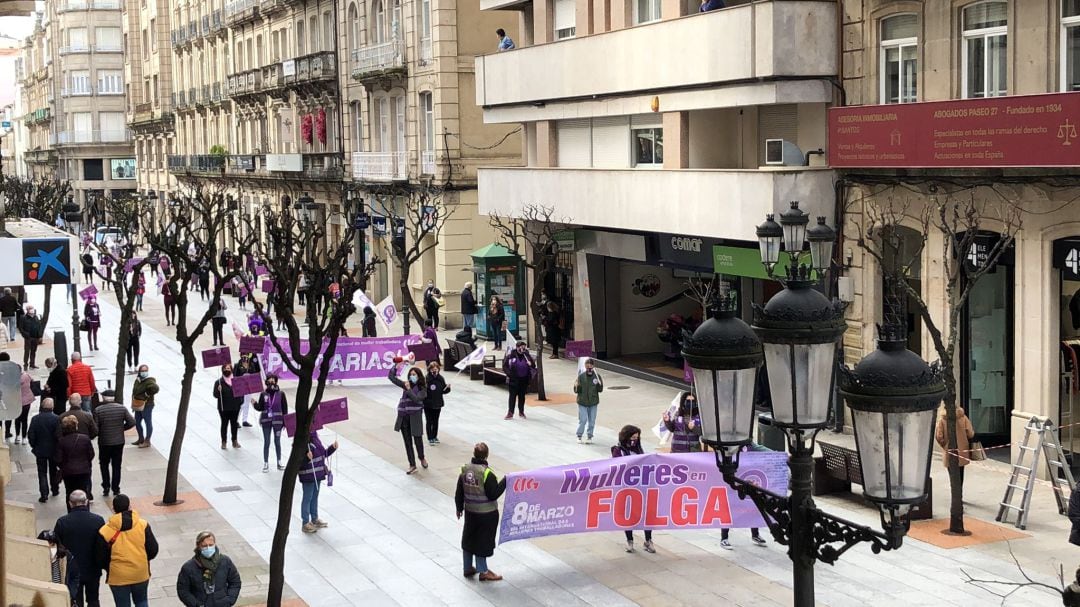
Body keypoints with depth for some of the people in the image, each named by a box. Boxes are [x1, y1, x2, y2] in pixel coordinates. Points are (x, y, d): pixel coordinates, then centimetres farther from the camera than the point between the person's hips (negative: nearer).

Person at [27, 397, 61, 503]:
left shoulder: (35, 419, -9)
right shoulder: (56, 419, -14)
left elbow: (30, 435, -7)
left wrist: (34, 446, 8)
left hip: (40, 450, 0)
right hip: (53, 450, 0)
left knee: (42, 472, 4)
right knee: (53, 470, 19)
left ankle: (44, 494, -4)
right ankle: (55, 489, 31)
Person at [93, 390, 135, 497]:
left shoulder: (98, 410, -13)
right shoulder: (122, 408, -7)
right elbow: (132, 422, -8)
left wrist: (99, 434, 8)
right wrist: (122, 428, 7)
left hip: (104, 442, -2)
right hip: (119, 441, 2)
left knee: (104, 465, 17)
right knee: (117, 466, 12)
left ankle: (106, 487, 10)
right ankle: (115, 489, 15)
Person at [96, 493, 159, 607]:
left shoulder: (105, 531, -13)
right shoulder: (143, 525, -10)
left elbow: (101, 559, -5)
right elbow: (153, 550, -4)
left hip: (118, 577, -1)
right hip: (141, 574, 2)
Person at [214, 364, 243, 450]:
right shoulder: (219, 382, -7)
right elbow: (215, 395, -10)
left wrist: (241, 400, -4)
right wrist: (218, 390, -30)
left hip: (235, 407, 3)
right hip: (224, 408, -3)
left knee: (234, 423, 12)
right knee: (224, 424, 5)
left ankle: (235, 440, 24)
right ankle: (223, 442, 13)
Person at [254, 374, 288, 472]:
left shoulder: (281, 394, -5)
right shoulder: (263, 394, -2)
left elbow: (285, 409, -1)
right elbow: (260, 408, 1)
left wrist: (285, 422, -3)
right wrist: (255, 404, -20)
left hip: (277, 421, -1)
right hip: (266, 421, 1)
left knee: (277, 442, 10)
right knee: (266, 442, 5)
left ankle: (279, 463, 22)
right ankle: (266, 464, 13)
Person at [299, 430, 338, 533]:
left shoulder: (315, 439, 4)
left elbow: (323, 454, 16)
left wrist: (332, 448, 3)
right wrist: (306, 457, -42)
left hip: (318, 474, 8)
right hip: (308, 476, -8)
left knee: (315, 497, 21)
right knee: (307, 498, 3)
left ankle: (315, 519, 35)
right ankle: (306, 523, 13)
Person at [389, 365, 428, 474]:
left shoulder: (422, 389, -3)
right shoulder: (406, 385, 9)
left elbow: (416, 399, -20)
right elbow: (391, 377, 10)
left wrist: (409, 389, -20)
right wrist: (396, 366, 2)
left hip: (415, 418, -4)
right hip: (404, 417, 4)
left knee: (418, 440, 6)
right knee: (407, 442, 7)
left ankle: (422, 458, 36)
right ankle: (412, 465, 15)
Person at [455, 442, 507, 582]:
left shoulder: (464, 470, -5)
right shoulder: (487, 473, -23)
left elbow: (459, 493, 4)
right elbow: (493, 494, -20)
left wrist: (459, 508, 18)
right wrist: (504, 482, -12)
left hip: (470, 512, 5)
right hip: (486, 514, -5)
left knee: (468, 539, 19)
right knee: (483, 540, 7)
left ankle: (468, 568, 31)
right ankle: (483, 572, 17)